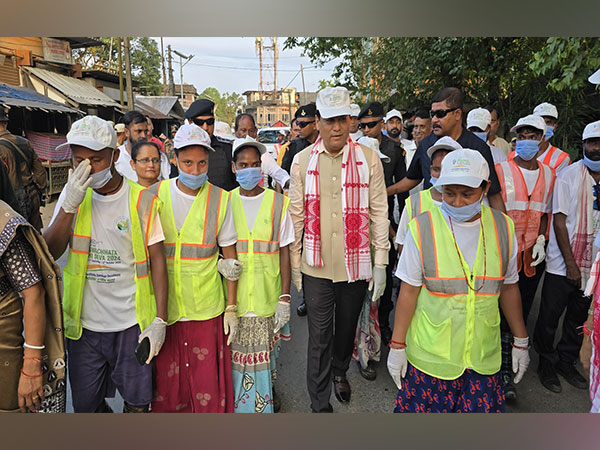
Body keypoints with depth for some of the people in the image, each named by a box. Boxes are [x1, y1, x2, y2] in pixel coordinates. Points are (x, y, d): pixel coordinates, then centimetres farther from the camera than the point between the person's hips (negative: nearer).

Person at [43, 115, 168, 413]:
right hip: (83, 322, 3)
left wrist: (160, 319, -10)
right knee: (85, 404, 16)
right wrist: (70, 204, -20)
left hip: (132, 322, -2)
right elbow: (50, 252, -6)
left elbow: (157, 260, -5)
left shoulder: (142, 200, -7)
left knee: (137, 403, 10)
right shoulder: (73, 194, 2)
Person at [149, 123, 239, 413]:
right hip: (162, 306, 1)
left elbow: (230, 254, 3)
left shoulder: (220, 199, -2)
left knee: (208, 383, 8)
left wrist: (231, 307, 1)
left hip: (207, 308, -1)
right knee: (165, 383, 12)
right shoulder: (155, 195, 0)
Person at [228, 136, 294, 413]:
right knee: (237, 351, 6)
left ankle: (268, 392, 37)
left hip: (268, 296, 0)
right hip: (233, 295, 1)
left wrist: (285, 297, -6)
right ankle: (238, 401, 30)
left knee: (266, 350, 10)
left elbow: (284, 252, -1)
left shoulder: (278, 203, 0)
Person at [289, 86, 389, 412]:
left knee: (347, 327, 19)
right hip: (316, 266, 0)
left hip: (356, 264, 1)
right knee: (319, 336, 7)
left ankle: (340, 371, 49)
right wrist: (294, 263, 4)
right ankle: (319, 404, 25)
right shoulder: (302, 160, 0)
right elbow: (296, 215, 4)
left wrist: (380, 263, -2)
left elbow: (379, 212, 0)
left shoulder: (368, 158, -2)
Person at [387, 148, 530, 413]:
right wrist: (397, 345, -4)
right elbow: (408, 291, -6)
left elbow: (509, 287, 10)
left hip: (484, 354, 3)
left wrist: (521, 341, 15)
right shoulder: (422, 229, -11)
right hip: (430, 354, -2)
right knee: (423, 408, 6)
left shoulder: (503, 228, -1)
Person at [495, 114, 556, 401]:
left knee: (521, 313, 10)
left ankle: (512, 361, 24)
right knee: (503, 313, -2)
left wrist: (541, 240, 1)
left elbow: (545, 213, 17)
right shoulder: (502, 170, -3)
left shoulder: (549, 175, 10)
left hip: (533, 255, 4)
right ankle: (504, 371, 11)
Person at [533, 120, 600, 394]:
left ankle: (566, 362, 33)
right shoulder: (568, 175, -8)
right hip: (562, 264, -4)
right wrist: (570, 264, -14)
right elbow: (559, 221, -11)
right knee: (550, 316, 5)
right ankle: (547, 363, 25)